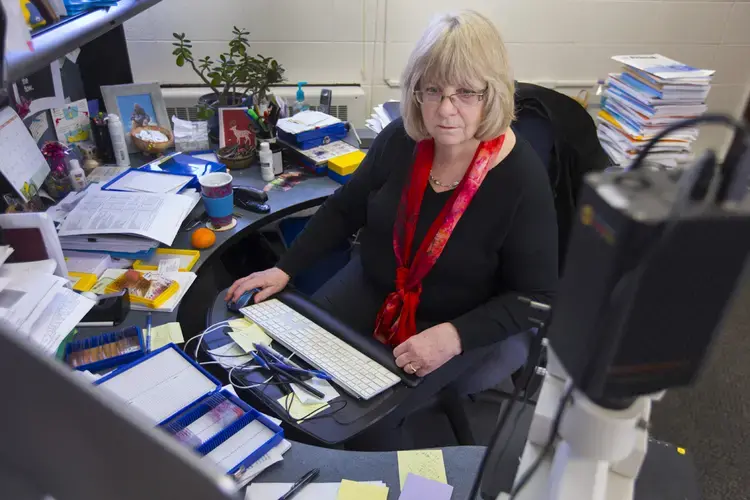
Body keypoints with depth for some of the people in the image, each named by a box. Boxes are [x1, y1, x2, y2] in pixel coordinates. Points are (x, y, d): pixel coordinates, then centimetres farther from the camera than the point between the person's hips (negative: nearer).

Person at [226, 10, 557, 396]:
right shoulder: (400, 139, -10)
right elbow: (344, 209, 4)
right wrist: (285, 269, -3)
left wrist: (455, 335, -30)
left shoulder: (523, 179, -23)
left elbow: (535, 296, -17)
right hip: (373, 289, 5)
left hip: (472, 329, -4)